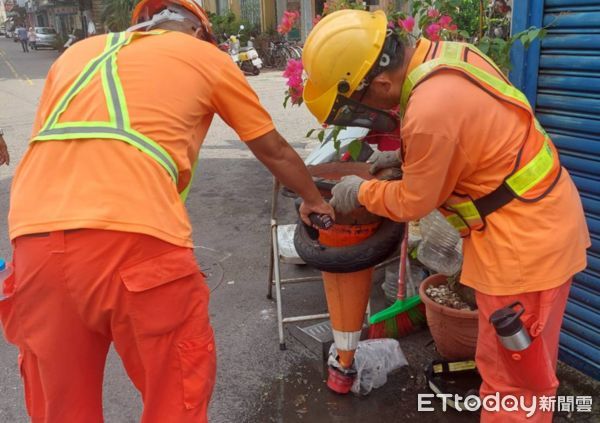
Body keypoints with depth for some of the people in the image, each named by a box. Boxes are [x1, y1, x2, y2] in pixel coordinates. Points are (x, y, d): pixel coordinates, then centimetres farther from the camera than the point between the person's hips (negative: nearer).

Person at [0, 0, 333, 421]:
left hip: (35, 237, 5)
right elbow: (275, 151, 26)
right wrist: (315, 201, 43)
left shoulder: (75, 53, 27)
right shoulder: (208, 57, 17)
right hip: (136, 238, -4)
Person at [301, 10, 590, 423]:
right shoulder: (446, 55, -1)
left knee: (510, 376, 7)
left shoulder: (430, 110, -30)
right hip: (542, 217, 10)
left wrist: (361, 191, 2)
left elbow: (413, 203, -15)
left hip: (525, 239, -9)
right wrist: (407, 156, 10)